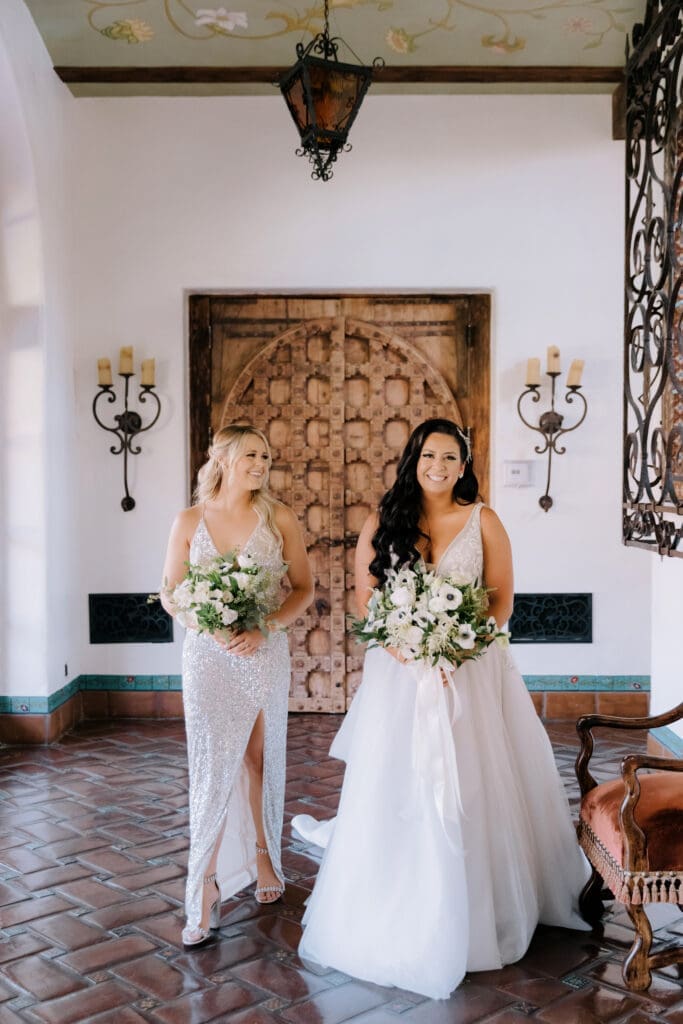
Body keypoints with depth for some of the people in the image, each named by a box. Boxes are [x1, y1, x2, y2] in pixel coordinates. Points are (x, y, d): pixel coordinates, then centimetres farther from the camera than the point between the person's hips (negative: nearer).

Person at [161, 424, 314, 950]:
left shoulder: (279, 518, -1)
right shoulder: (190, 521, -1)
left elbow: (304, 589, 1)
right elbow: (170, 595, 3)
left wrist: (263, 628, -14)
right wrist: (213, 627, -14)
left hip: (264, 655, 1)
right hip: (208, 656, -1)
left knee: (260, 760, 12)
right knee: (214, 766, -5)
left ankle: (263, 855, 33)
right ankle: (206, 889, 4)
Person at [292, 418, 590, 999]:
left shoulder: (483, 522, 2)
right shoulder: (383, 523, 4)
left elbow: (502, 600, 1)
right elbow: (364, 596, 3)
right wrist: (401, 644, -13)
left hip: (470, 671, 0)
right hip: (399, 671, 1)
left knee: (469, 790, 5)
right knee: (398, 792, 4)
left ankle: (474, 915, 25)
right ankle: (398, 918, 21)